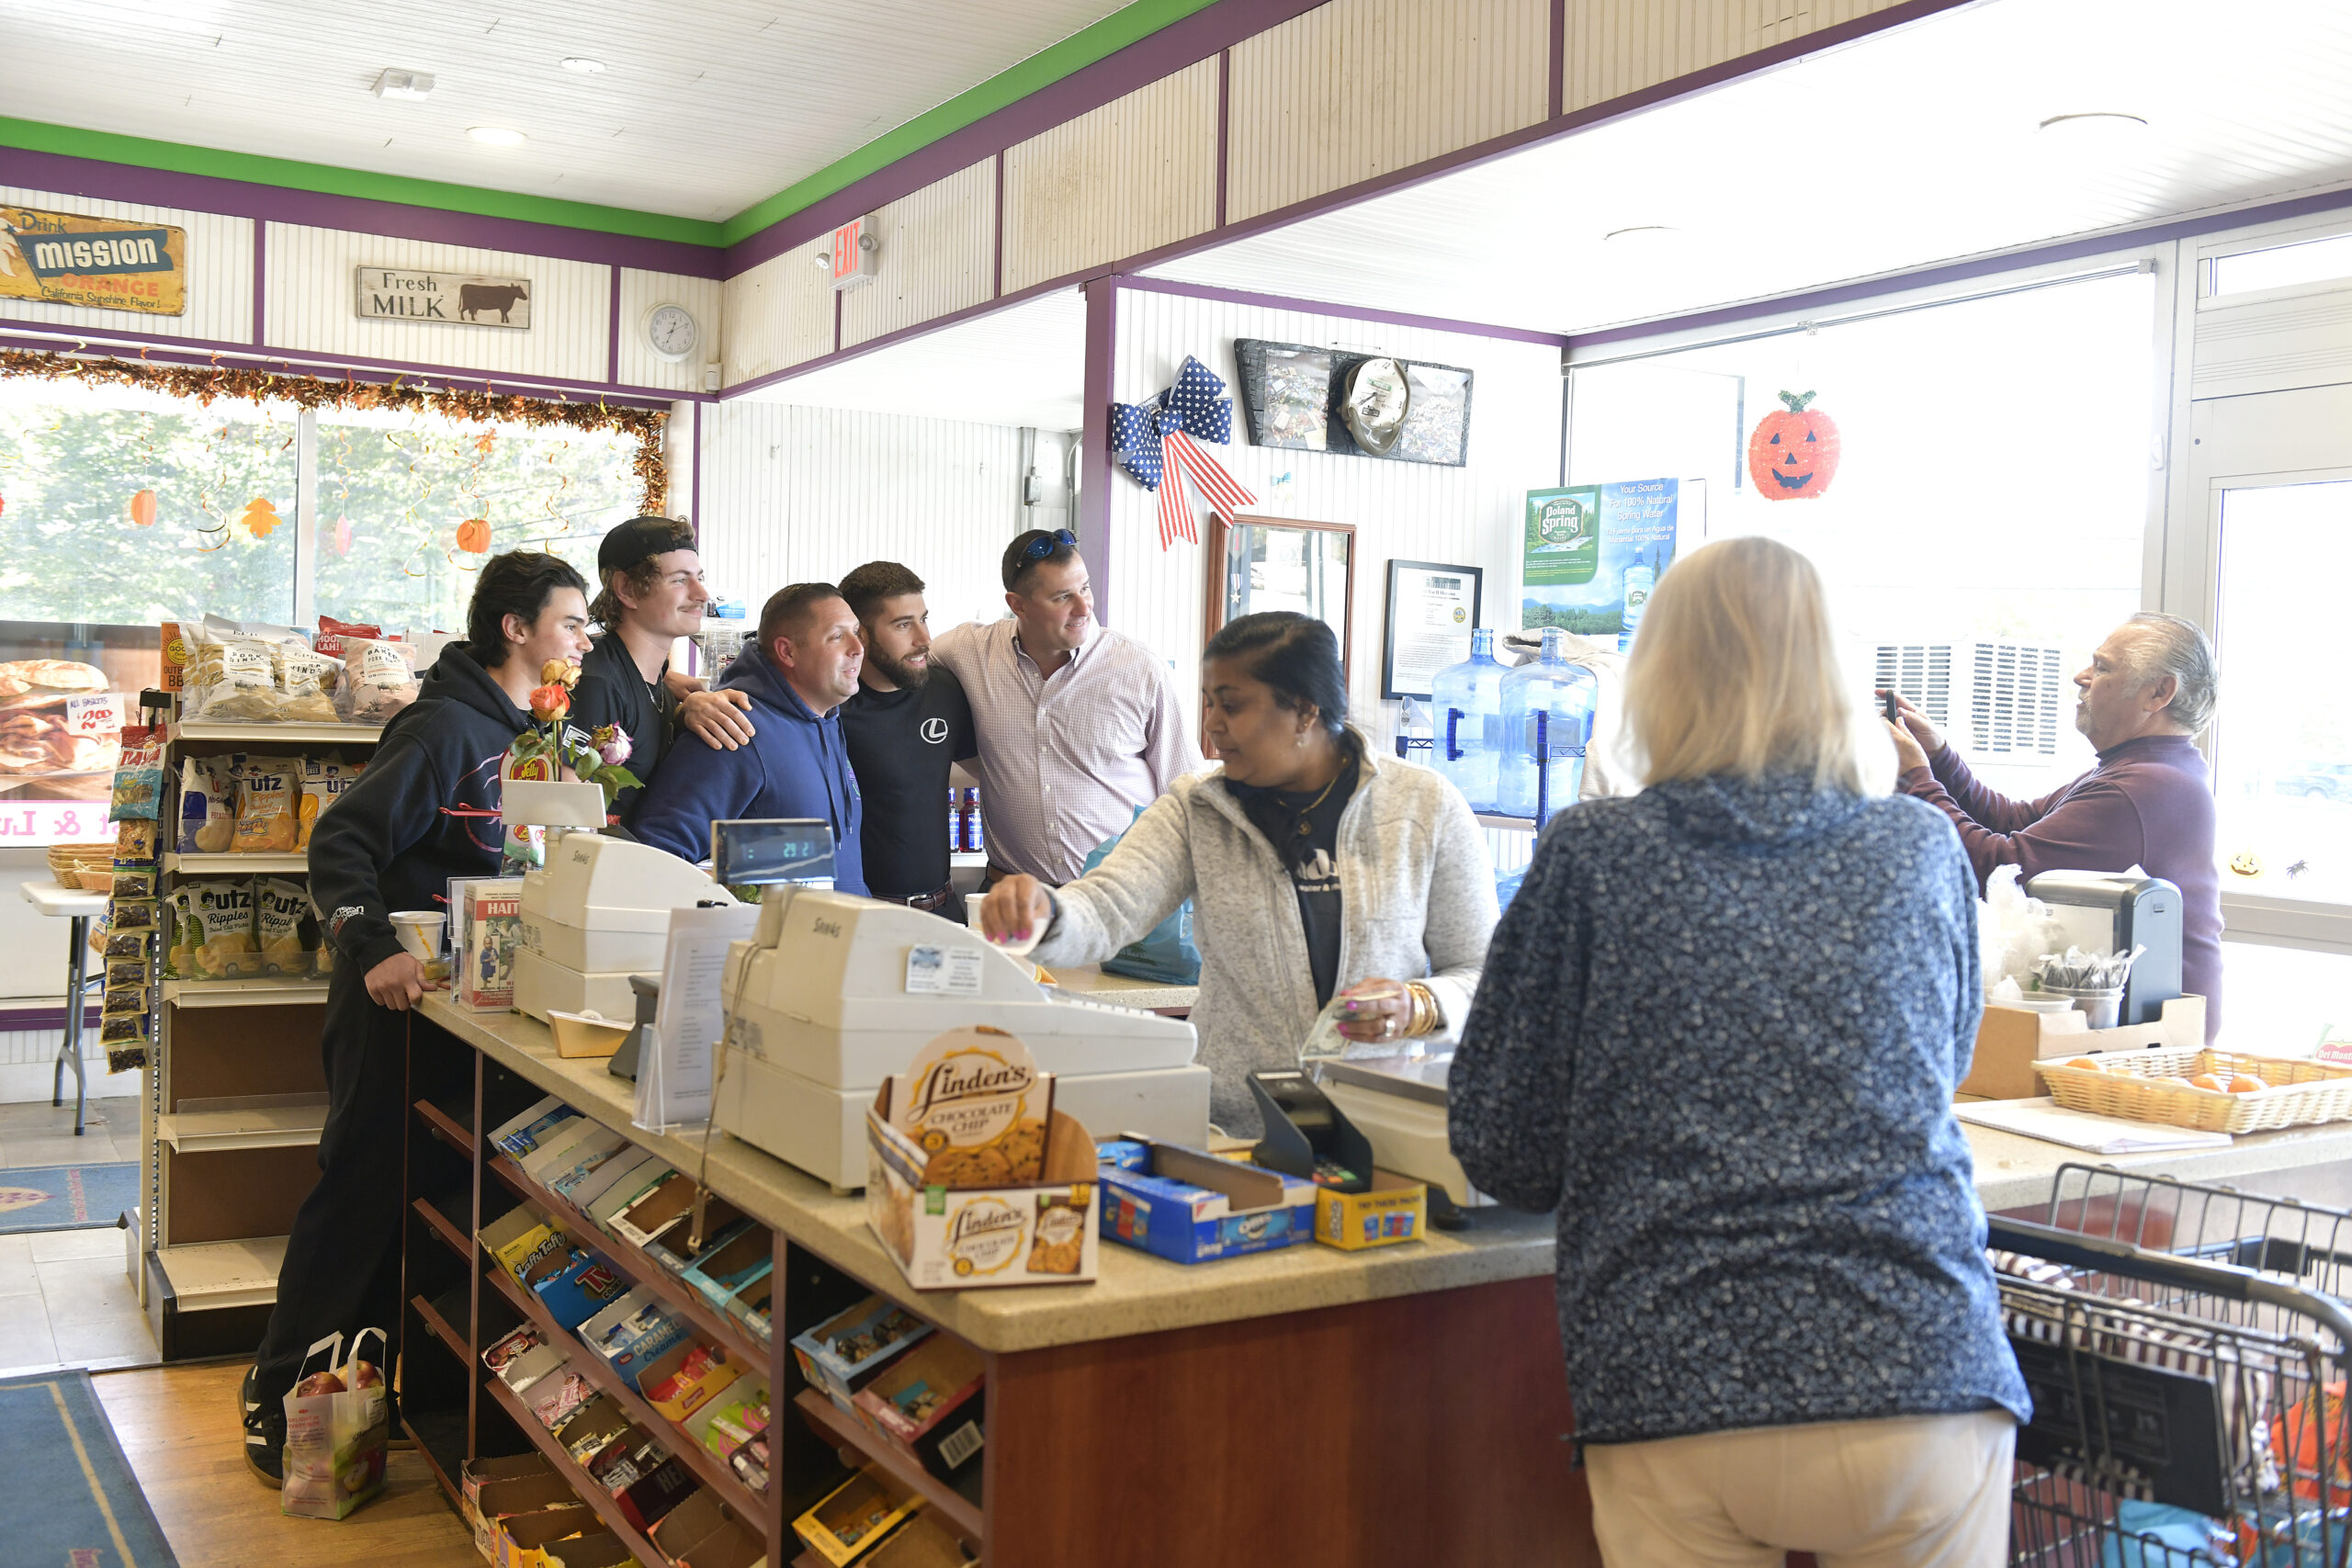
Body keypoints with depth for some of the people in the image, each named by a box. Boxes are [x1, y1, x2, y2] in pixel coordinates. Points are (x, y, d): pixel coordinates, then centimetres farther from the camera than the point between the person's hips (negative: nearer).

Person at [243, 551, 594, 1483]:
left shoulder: (528, 731, 12)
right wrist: (374, 951, -33)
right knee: (361, 1188, -3)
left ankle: (371, 1381, 26)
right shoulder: (447, 726, -16)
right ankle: (278, 1396, 10)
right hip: (401, 989, -9)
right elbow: (341, 844, -21)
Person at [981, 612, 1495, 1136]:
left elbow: (1484, 973, 8)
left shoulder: (1428, 808, 3)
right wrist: (1045, 915, -29)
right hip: (1229, 1129, 2)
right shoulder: (1195, 809, 7)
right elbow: (1104, 912, -7)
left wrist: (1418, 1008, -13)